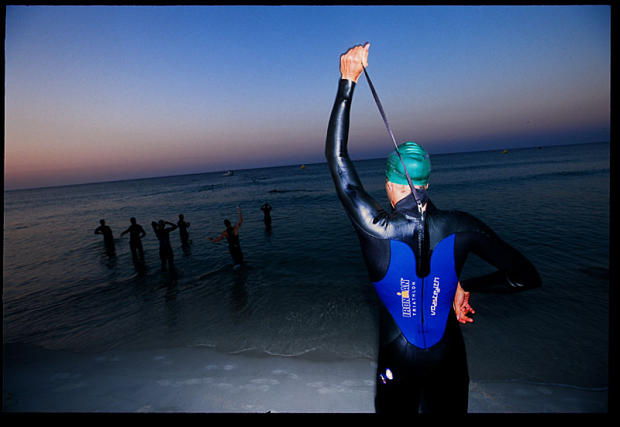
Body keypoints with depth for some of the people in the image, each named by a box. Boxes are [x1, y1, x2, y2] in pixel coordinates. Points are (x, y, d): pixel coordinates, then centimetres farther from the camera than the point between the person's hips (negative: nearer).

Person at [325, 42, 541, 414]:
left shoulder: (377, 230, -25)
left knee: (396, 408, 26)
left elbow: (336, 155, -18)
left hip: (398, 362, -1)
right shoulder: (460, 227, -19)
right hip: (449, 361, 2)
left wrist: (348, 81, -14)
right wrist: (464, 286, 1)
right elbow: (525, 277, -9)